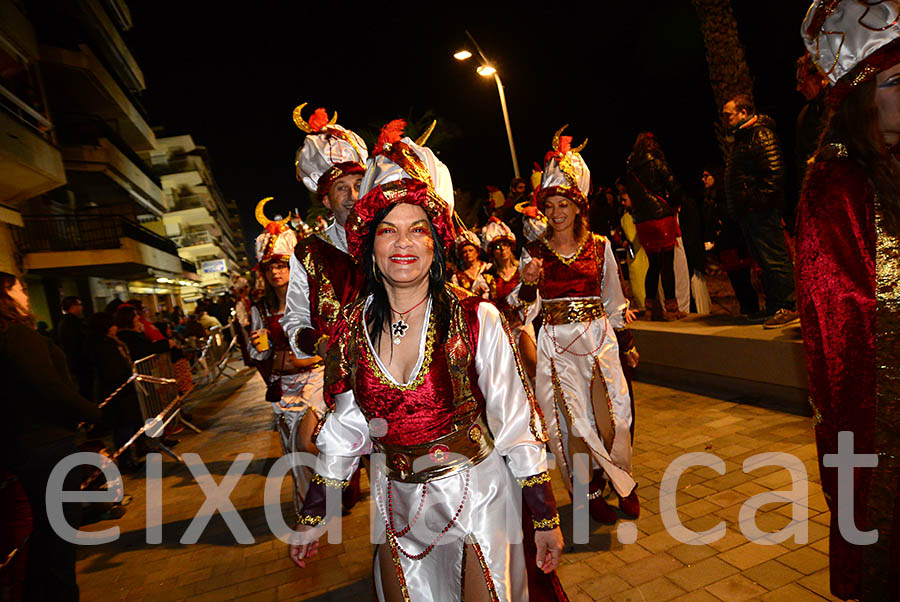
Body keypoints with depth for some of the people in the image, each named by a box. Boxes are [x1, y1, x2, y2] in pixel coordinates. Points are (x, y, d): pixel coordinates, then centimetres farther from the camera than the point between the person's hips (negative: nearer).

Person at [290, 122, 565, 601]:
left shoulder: (478, 321, -17)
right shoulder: (353, 329, -7)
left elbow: (516, 424, -10)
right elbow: (342, 430, 4)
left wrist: (546, 518, -5)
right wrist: (313, 516, 9)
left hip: (477, 494, -3)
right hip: (398, 503, 4)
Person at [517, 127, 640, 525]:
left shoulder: (599, 247, 5)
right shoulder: (535, 252, 2)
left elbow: (614, 298, 13)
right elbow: (526, 307, -2)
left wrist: (626, 342, 16)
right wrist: (528, 282, -22)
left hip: (598, 338, 1)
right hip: (557, 344, 0)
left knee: (609, 415, 3)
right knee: (573, 418, 4)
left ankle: (622, 483, 31)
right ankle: (592, 493, 23)